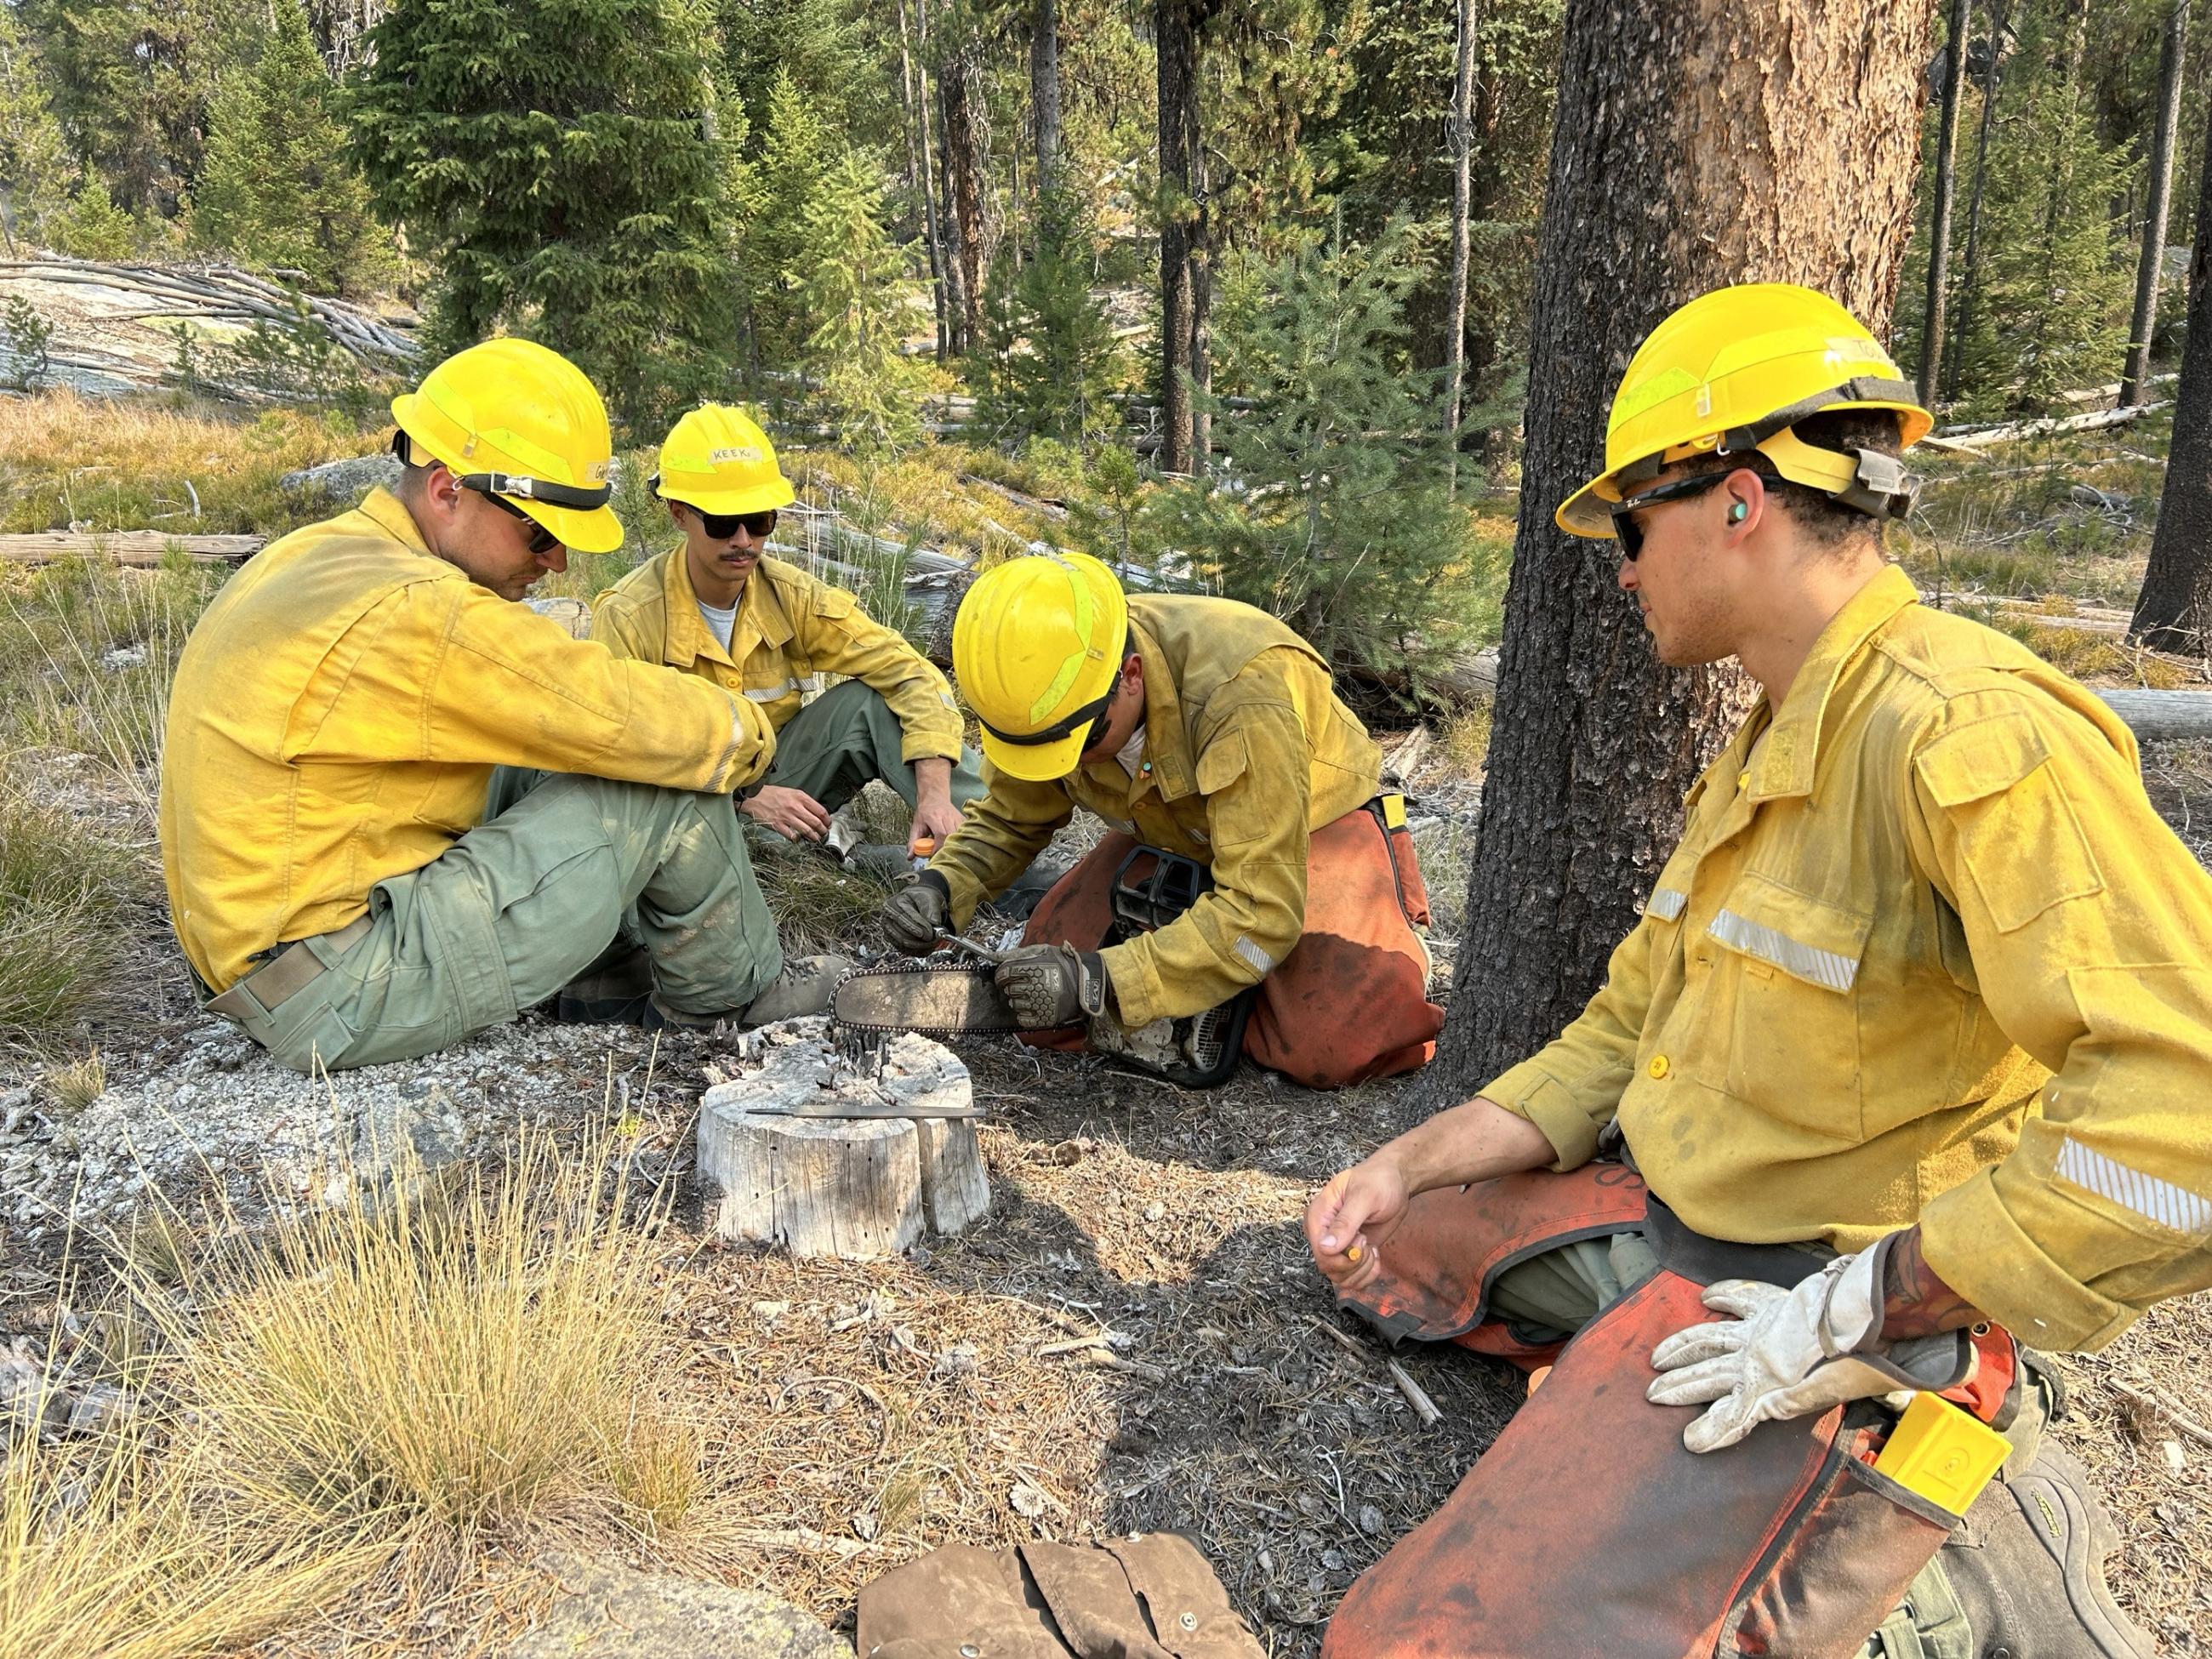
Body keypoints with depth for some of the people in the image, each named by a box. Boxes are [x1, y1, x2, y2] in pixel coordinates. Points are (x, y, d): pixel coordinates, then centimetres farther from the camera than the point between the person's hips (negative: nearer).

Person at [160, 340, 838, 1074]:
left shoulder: (310, 554, 7)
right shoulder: (421, 615, -23)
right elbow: (636, 721, -20)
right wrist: (747, 730, 1)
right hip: (343, 999, -10)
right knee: (672, 788, -11)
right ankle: (732, 988, 14)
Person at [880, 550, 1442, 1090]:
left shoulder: (1241, 691, -40)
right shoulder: (1047, 685, -21)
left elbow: (1259, 911, -39)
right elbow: (1007, 820, -1)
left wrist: (1100, 982, -44)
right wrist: (941, 889, -22)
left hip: (1316, 827, -5)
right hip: (1171, 837, 5)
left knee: (1340, 1046, -26)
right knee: (1045, 1006, -9)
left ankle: (1392, 932, 7)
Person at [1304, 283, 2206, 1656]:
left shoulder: (1968, 732, -24)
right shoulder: (1771, 746, 10)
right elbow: (1627, 1036, 14)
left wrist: (1857, 1316, -28)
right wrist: (1411, 1167, 4)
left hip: (1839, 1293, -9)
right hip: (1663, 1209, 10)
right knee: (1382, 1245, 19)